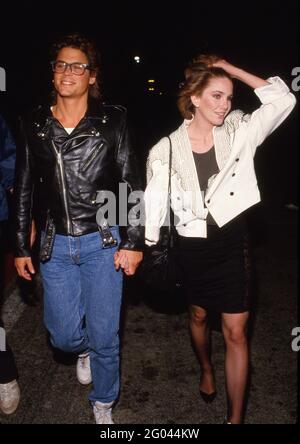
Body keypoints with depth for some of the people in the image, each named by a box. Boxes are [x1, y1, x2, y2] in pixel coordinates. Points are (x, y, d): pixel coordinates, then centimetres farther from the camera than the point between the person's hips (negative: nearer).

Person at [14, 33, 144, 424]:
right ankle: (85, 350, 49)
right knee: (64, 336, 9)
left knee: (104, 336, 7)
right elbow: (23, 191, 9)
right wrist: (21, 248, 9)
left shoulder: (112, 120, -3)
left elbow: (131, 184, -3)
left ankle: (103, 404, 35)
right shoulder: (33, 126, 4)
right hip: (55, 245, 3)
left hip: (102, 243, -2)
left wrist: (133, 242, -7)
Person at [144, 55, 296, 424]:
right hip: (192, 246, 0)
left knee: (235, 331, 3)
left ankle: (235, 417, 20)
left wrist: (232, 70, -10)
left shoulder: (239, 132, -4)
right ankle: (206, 370, 54)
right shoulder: (167, 149, -8)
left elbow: (283, 100, -12)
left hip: (232, 242, 0)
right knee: (198, 315, 22)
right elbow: (154, 202, -3)